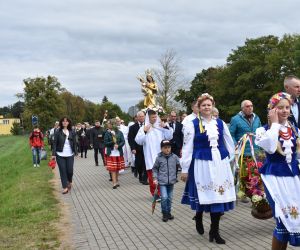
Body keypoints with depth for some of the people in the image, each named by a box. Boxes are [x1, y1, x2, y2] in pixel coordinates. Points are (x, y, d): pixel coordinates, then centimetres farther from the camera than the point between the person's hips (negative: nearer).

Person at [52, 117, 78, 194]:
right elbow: (55, 143, -2)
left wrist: (76, 152, 1)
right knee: (63, 171, 0)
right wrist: (53, 154, -7)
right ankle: (65, 187, 7)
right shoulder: (58, 132, -1)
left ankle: (69, 182, 30)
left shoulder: (72, 132, 4)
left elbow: (75, 143, 7)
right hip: (60, 155, -1)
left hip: (70, 155, 1)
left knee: (70, 170, 0)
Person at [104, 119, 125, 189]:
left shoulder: (119, 133, 2)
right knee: (113, 169, -5)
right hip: (111, 153, -2)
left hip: (119, 153, 2)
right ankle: (114, 183, -7)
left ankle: (116, 181, 21)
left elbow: (123, 142, -3)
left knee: (117, 168, 9)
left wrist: (118, 145, -20)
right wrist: (113, 142, -18)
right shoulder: (107, 133, 0)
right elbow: (105, 143, -5)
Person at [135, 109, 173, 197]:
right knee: (152, 176, -1)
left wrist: (166, 127, -7)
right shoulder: (143, 128, 3)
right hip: (150, 156, -1)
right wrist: (144, 132, -14)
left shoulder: (161, 126, 7)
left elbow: (169, 137, 5)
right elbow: (138, 141, -4)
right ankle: (155, 193, 8)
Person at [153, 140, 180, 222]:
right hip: (162, 182, -2)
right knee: (164, 197, -12)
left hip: (171, 181, 2)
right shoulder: (159, 158, -5)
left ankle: (168, 212, 29)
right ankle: (164, 214, 6)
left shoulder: (174, 157, -2)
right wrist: (155, 178, -2)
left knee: (170, 198, 11)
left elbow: (179, 164, 10)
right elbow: (155, 169, 5)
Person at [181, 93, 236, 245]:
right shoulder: (192, 124, -3)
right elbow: (187, 148, -3)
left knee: (219, 195, 2)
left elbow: (229, 144, 16)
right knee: (205, 195, 0)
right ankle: (199, 217, 33)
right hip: (202, 163, -3)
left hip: (220, 163, 4)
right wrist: (185, 169, -4)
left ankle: (214, 231, 14)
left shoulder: (220, 123, 9)